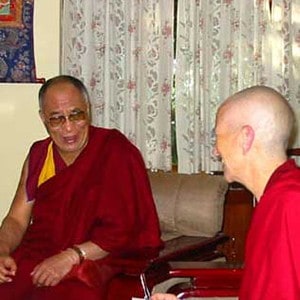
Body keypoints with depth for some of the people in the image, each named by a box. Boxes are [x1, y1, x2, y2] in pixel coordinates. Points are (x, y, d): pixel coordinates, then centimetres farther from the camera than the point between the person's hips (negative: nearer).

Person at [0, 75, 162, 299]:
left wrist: (72, 257, -22)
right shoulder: (38, 155, 11)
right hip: (37, 257, 5)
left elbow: (122, 230, -12)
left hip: (95, 262, -5)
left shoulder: (116, 152, -8)